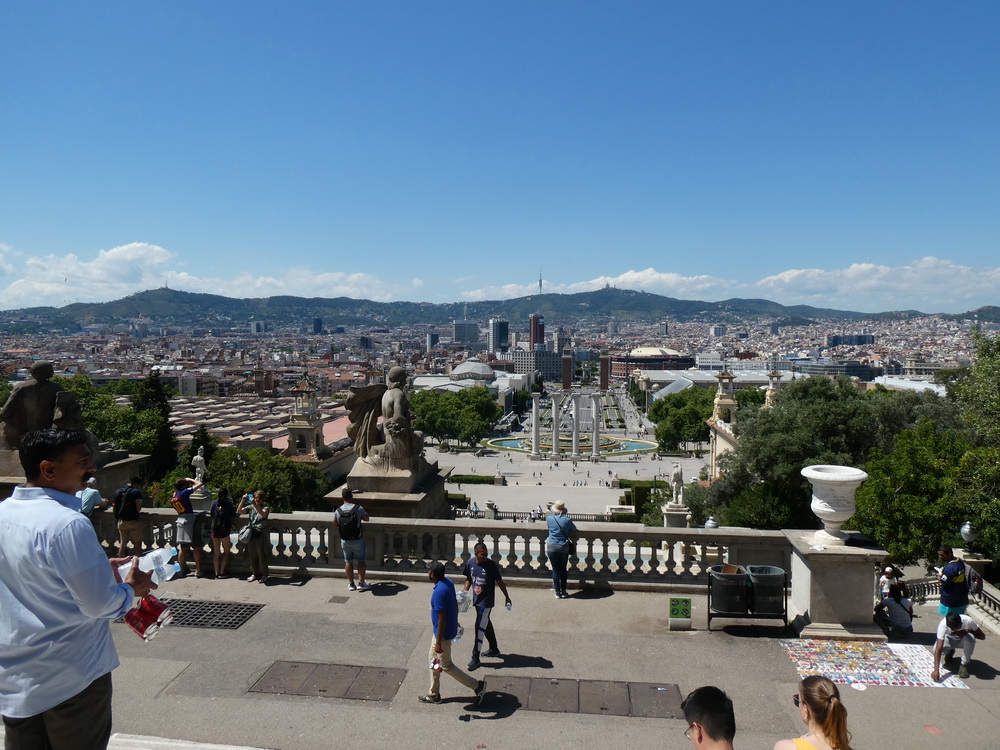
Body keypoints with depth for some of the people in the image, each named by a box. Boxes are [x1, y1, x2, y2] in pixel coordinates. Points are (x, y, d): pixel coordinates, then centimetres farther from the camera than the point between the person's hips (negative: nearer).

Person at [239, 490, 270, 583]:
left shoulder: (265, 507, -4)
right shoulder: (250, 507, 7)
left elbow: (263, 514, -26)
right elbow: (239, 511, -1)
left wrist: (255, 504, -36)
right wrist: (243, 500, -14)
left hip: (261, 534, -4)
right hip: (251, 534, 4)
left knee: (262, 555, 1)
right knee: (252, 555, 12)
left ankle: (264, 575, 12)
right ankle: (254, 573, 25)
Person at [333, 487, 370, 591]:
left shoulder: (337, 511, -10)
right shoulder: (358, 508, -17)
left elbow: (335, 524, 9)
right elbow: (367, 518, -1)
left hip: (345, 541, 3)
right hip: (358, 540, -2)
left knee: (348, 561, 14)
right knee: (361, 561, 11)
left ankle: (351, 584, 22)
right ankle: (361, 583, 13)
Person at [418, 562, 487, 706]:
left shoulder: (438, 592, -31)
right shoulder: (448, 582, -3)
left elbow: (442, 619, -28)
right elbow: (455, 604, 11)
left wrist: (438, 643, -22)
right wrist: (455, 622, 24)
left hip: (443, 633, -9)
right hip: (446, 628, 10)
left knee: (446, 666, 6)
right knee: (434, 659, 21)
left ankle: (478, 686, 13)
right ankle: (434, 694, 34)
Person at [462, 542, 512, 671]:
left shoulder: (492, 566, -17)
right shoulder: (470, 563, -5)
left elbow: (499, 582, -7)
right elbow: (469, 579, 12)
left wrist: (507, 597, 1)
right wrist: (465, 591, -2)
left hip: (487, 601, -6)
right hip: (476, 599, 6)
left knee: (480, 628, -5)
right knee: (486, 624, 20)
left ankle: (476, 658, 4)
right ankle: (494, 649, 39)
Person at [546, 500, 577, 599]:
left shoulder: (549, 519, -5)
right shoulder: (567, 520, -7)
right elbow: (574, 530, 8)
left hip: (551, 547, 0)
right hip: (563, 547, 0)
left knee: (555, 569, 7)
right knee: (563, 569, 13)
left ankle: (557, 592, 10)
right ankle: (563, 592, 17)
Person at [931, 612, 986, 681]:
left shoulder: (968, 621, -35)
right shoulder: (943, 625, -38)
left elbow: (982, 636, -19)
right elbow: (938, 649, -41)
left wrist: (968, 631, -38)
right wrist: (936, 670, -49)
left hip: (963, 639, 0)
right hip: (949, 639, 0)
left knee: (970, 638, -35)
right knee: (936, 648, -29)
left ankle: (964, 664, -12)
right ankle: (949, 652, 10)